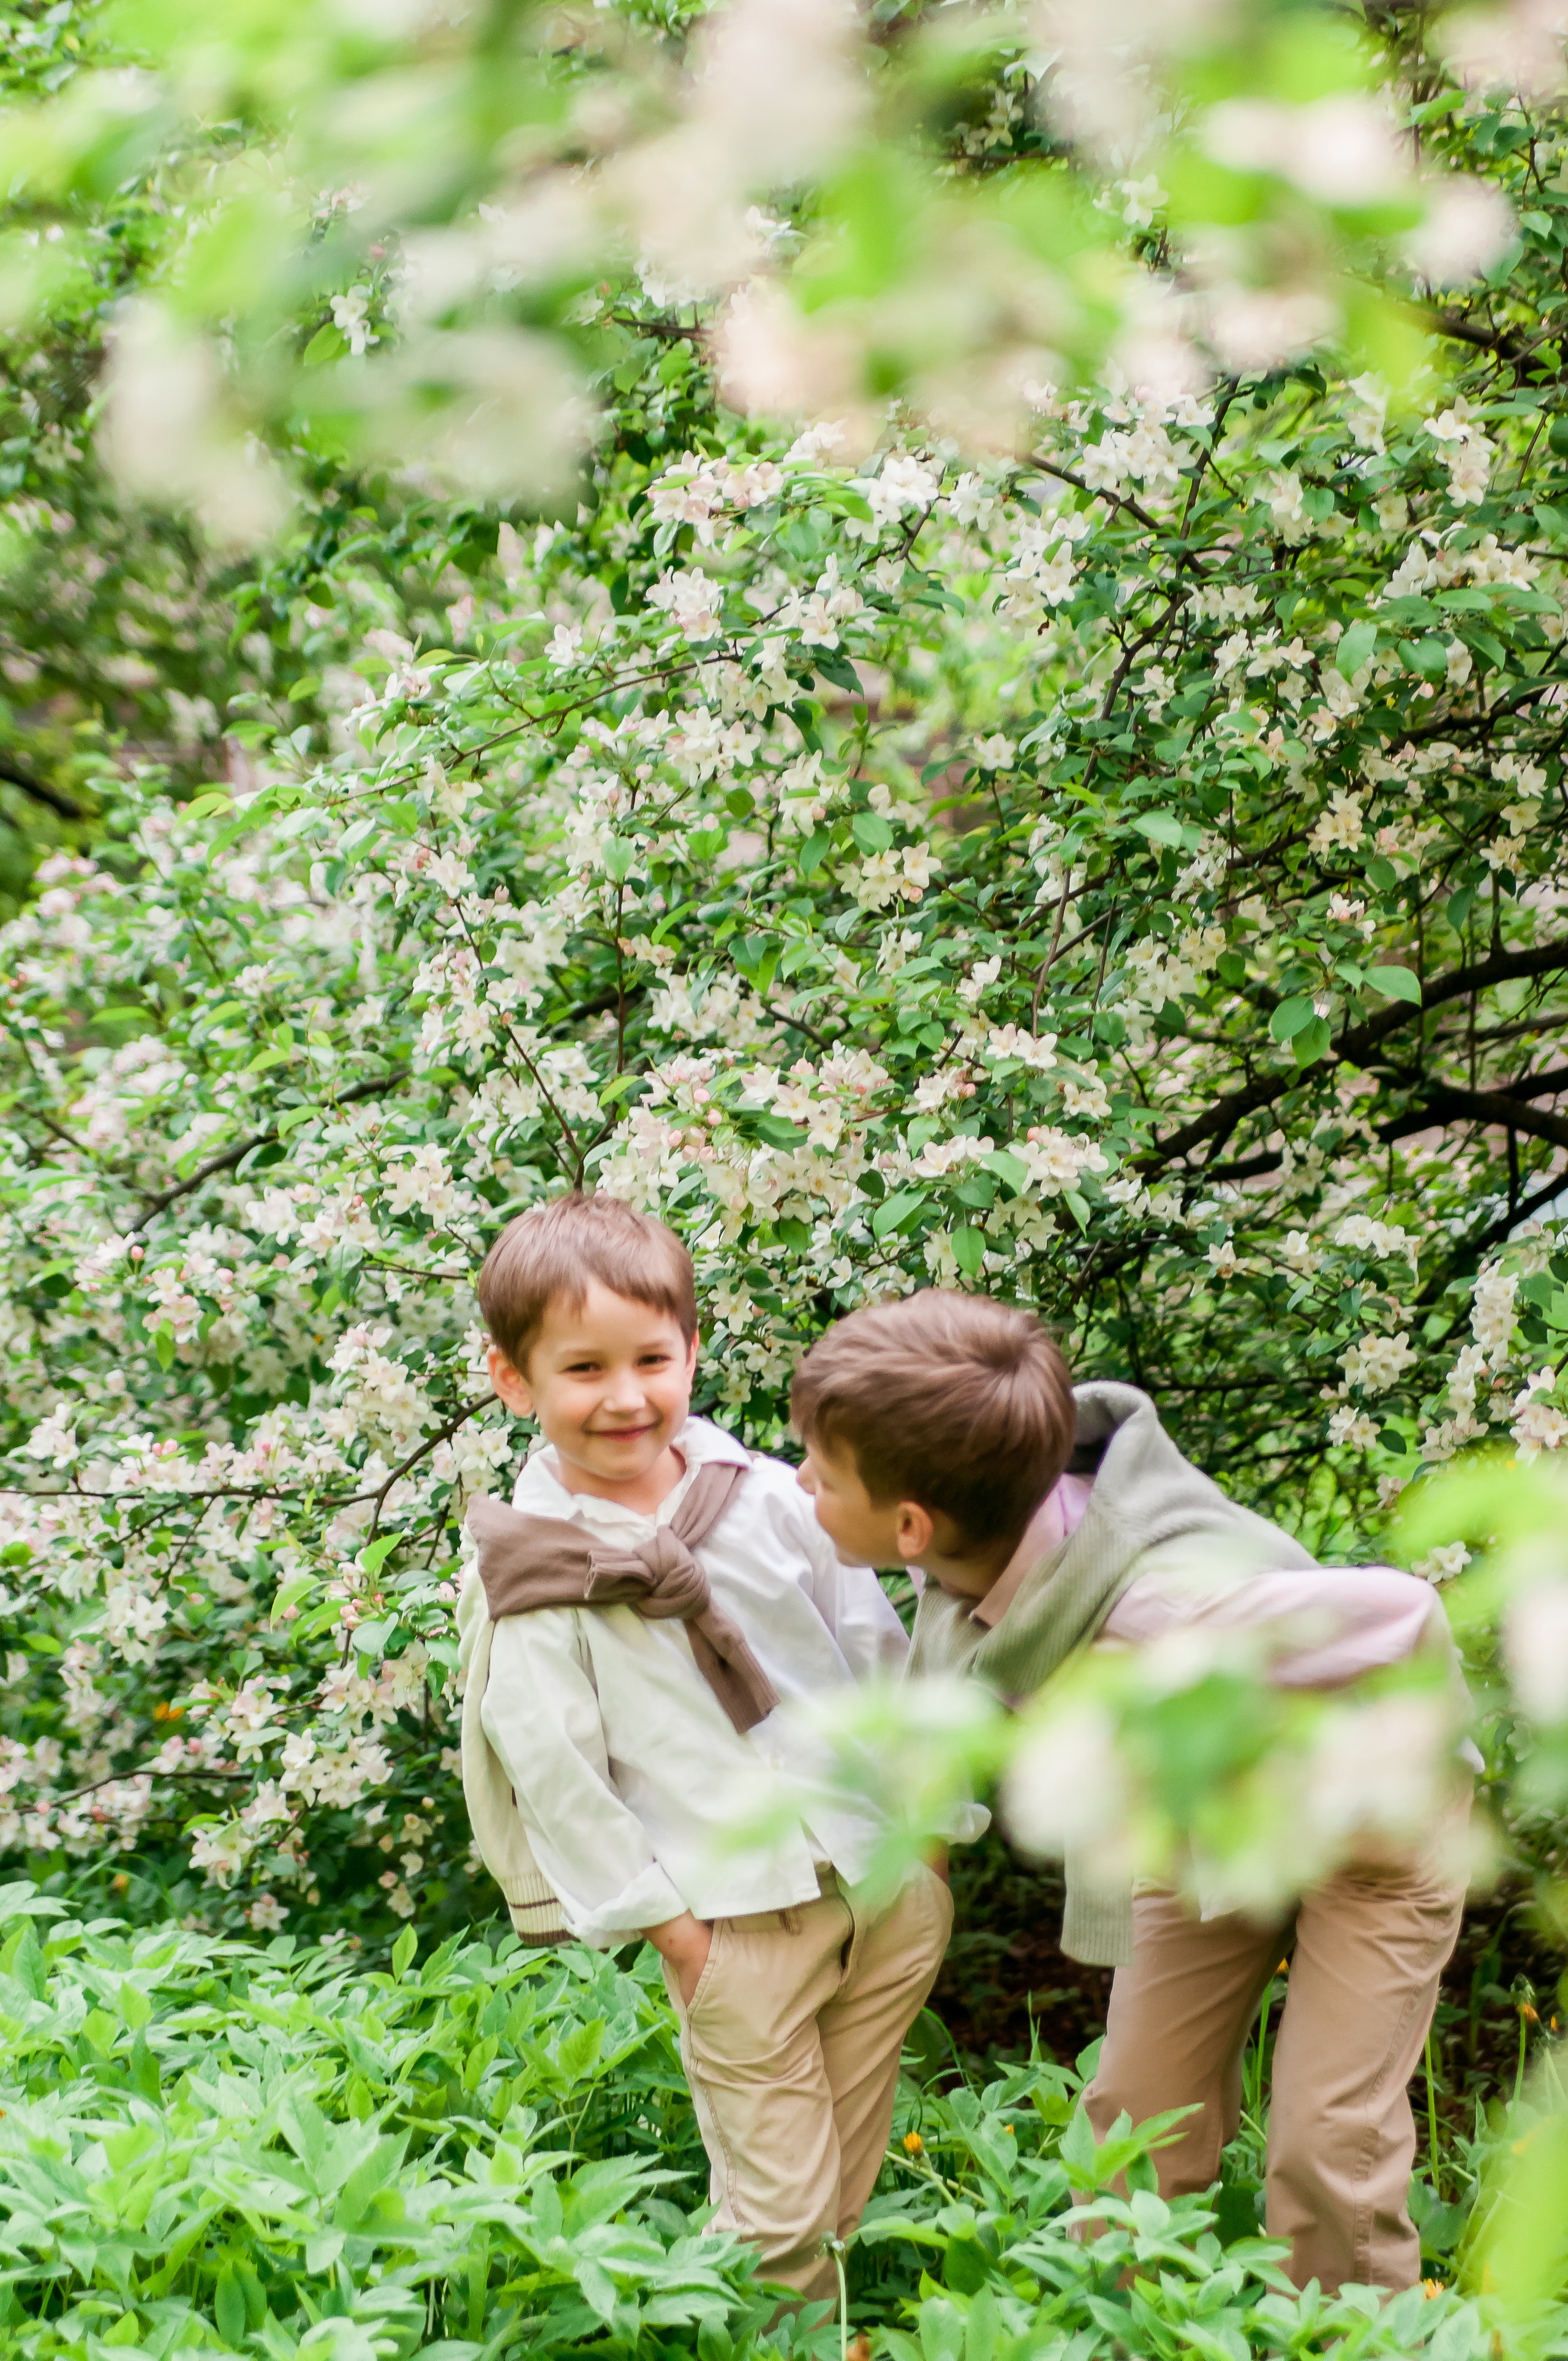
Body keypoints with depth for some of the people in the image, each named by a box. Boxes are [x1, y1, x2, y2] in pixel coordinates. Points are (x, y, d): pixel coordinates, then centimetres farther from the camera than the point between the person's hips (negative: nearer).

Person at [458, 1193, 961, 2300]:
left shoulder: (771, 1499, -1)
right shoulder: (535, 1575, -10)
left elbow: (877, 1654, 8)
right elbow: (554, 1768, -8)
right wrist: (660, 1916, -7)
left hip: (883, 1874, 4)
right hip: (734, 1914, -4)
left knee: (852, 2171, 15)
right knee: (777, 2207, 1)